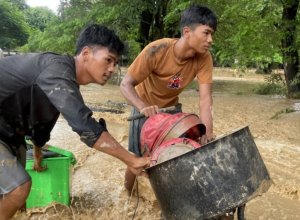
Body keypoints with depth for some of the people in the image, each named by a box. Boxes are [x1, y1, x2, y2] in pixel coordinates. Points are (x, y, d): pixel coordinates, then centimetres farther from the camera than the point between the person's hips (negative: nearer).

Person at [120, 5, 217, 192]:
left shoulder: (204, 58, -24)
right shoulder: (157, 50, -34)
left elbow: (205, 98, -29)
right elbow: (126, 84, -30)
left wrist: (208, 134, -43)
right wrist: (144, 107, -48)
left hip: (172, 106, 3)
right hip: (146, 107, -3)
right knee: (137, 157, -1)